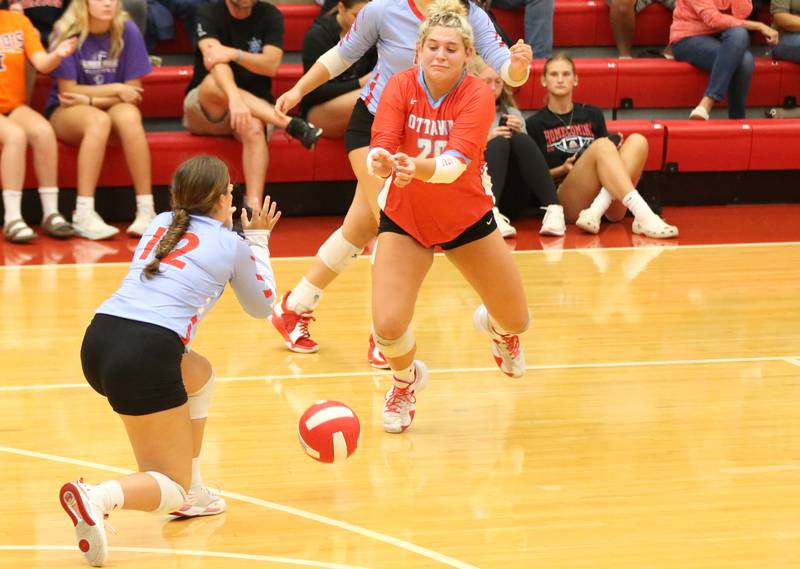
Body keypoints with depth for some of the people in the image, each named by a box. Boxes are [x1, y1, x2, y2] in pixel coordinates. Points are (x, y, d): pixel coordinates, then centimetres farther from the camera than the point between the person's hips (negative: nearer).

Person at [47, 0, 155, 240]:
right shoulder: (67, 32, -10)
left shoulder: (127, 31, -5)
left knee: (129, 116, -34)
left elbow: (132, 93, -5)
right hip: (66, 112, -2)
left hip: (114, 108, 2)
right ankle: (83, 215, -40)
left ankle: (146, 211, -35)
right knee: (99, 120, -36)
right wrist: (116, 90, -11)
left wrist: (89, 99, -16)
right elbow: (67, 91, -11)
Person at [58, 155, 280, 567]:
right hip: (144, 355, -6)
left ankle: (191, 492, 30)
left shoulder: (160, 224, 23)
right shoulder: (231, 244, 10)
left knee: (199, 375, 34)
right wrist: (258, 240, 40)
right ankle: (99, 498, -29)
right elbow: (261, 306, 29)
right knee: (171, 487, 2)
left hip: (98, 340, 7)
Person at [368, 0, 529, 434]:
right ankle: (406, 381, 22)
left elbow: (456, 162, -35)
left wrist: (418, 168, -57)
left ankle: (496, 326, 52)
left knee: (516, 321, 9)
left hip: (466, 218, 1)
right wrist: (380, 162, -54)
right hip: (404, 219, 0)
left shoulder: (477, 96, -21)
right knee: (387, 328, -16)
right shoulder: (400, 87, -18)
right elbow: (380, 148, -29)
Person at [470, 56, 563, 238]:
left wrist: (519, 133, 1)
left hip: (511, 201, 3)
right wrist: (485, 141, -13)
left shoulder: (511, 113, 22)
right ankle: (490, 215, -48)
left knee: (521, 140, -20)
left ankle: (553, 209, -37)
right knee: (499, 143, -26)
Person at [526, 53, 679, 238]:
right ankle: (643, 216, -49)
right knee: (601, 145, -29)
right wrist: (563, 170, -6)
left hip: (610, 205, 4)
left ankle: (596, 212, -37)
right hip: (570, 204, -4)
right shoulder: (534, 125, 11)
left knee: (637, 141, -19)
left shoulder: (592, 115, 21)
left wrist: (615, 150, 1)